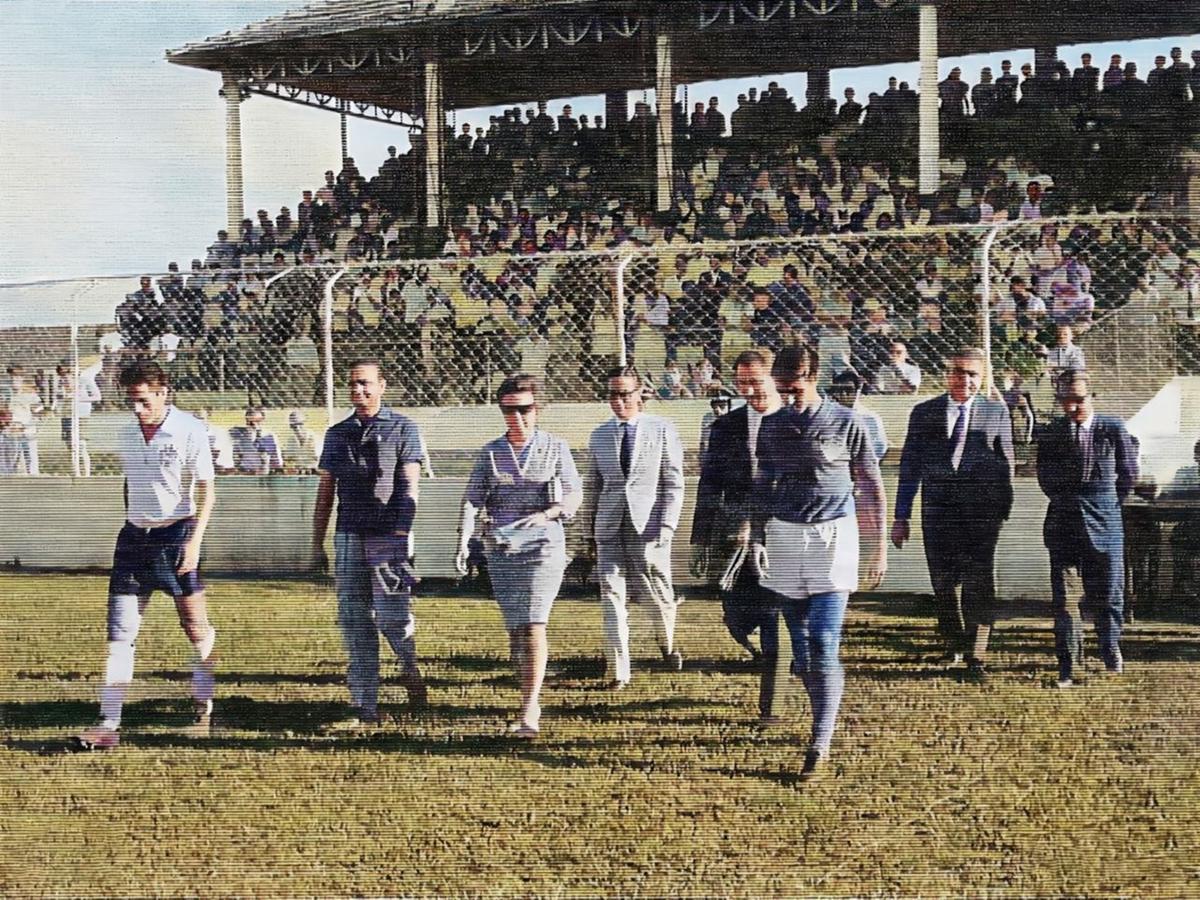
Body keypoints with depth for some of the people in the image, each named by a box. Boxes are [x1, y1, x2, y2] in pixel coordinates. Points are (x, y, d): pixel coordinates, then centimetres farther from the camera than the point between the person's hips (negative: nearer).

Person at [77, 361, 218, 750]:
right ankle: (109, 723, -3)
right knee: (120, 632, -3)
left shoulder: (189, 430, -8)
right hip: (135, 535, 5)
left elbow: (206, 491, -9)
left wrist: (194, 540, -18)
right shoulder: (126, 434, 9)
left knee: (195, 626, 2)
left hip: (177, 533, -5)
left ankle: (203, 707, 20)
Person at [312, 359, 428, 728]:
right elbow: (325, 492, 16)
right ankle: (364, 708, 6)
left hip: (389, 535, -4)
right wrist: (317, 545, 11)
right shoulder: (338, 433, 14)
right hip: (348, 536, 4)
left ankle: (410, 668, 19)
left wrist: (400, 536, -18)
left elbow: (409, 486, -6)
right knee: (354, 622, 2)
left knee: (391, 615, -13)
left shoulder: (402, 428, 2)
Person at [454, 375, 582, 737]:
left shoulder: (555, 448, 4)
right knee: (514, 630, 7)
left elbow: (574, 494, 1)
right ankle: (531, 704, 19)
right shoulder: (491, 452, 9)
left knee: (534, 626, -14)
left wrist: (547, 514, -18)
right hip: (501, 550, 3)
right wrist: (464, 541, -10)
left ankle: (529, 711, -18)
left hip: (543, 547, -3)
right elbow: (472, 499, 4)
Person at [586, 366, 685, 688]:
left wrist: (667, 525, -10)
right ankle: (618, 670, 1)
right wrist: (590, 525, 13)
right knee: (612, 597, -3)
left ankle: (667, 644, 36)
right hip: (610, 528, 3)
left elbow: (673, 482, -2)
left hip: (648, 526, -2)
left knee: (658, 594, 6)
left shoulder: (662, 430, 0)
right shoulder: (599, 436, 11)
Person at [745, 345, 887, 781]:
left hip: (832, 535, -4)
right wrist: (754, 535, 7)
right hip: (784, 536, 4)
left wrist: (879, 545, 1)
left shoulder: (845, 422, -2)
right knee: (799, 642, 7)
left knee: (824, 643, -11)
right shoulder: (772, 425, 9)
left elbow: (871, 486, 2)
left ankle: (820, 743, -12)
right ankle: (824, 723, 21)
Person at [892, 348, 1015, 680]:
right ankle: (954, 644, 30)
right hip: (937, 510, 2)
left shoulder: (996, 412, 5)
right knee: (944, 584, 9)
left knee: (979, 585, -7)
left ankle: (975, 657, -2)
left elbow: (1006, 463, 7)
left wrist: (1003, 510, 2)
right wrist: (901, 516, 6)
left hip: (982, 511, -2)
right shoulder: (924, 413, 7)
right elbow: (909, 466, 8)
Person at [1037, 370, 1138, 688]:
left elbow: (1128, 474, 7)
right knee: (1065, 599, -1)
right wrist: (1066, 503, 11)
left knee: (1108, 593, 7)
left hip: (1104, 521, -1)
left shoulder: (1113, 429, -2)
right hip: (1063, 524, 1)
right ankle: (1068, 669, 5)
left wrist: (1108, 504, 12)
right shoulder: (1051, 433, 2)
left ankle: (1110, 651, 33)